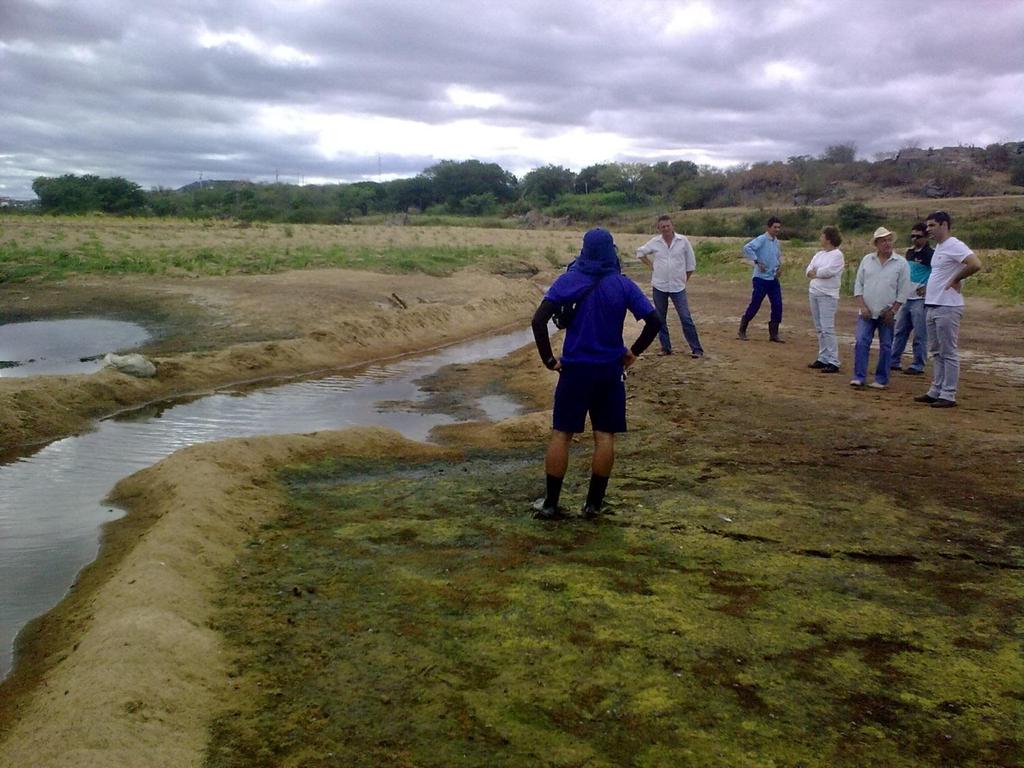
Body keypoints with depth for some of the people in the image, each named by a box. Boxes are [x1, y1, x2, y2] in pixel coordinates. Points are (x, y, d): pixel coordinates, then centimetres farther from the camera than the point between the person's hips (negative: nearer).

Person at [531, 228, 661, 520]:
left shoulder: (568, 280, -5)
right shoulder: (622, 284, -3)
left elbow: (538, 321, -14)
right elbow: (654, 321, -6)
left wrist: (548, 359, -6)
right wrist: (634, 352, 5)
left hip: (574, 369, 0)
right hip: (610, 371, 1)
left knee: (561, 434, 7)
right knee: (605, 436, 9)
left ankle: (550, 504, 8)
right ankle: (593, 503, 14)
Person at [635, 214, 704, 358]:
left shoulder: (683, 241, -3)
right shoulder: (654, 242, 0)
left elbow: (691, 263, 4)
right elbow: (640, 252, 17)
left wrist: (685, 280, 6)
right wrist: (650, 265, 7)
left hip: (678, 287, -2)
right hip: (659, 287, 2)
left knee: (686, 318, -5)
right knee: (660, 319, 9)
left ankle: (696, 349, -1)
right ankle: (665, 348, 21)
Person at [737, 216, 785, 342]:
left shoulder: (776, 241, 13)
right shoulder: (762, 239, -12)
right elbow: (747, 248, -26)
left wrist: (779, 265, 12)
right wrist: (757, 262, -24)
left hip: (774, 279, 7)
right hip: (761, 279, -7)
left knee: (777, 306, 2)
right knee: (755, 305, -3)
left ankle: (774, 333, 11)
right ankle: (742, 331, 12)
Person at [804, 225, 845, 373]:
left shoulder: (837, 254, -8)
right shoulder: (819, 254, 15)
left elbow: (827, 271, -19)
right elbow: (809, 271, 7)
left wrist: (814, 273, -2)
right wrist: (819, 272, -11)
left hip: (828, 296, -8)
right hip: (814, 293, 8)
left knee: (827, 329, -11)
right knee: (819, 328, 11)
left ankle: (833, 362, -9)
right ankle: (823, 359, 18)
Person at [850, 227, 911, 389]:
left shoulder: (901, 263, -2)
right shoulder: (867, 260, 5)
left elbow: (903, 291, -2)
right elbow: (858, 285, 6)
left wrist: (892, 311, -8)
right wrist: (862, 306, -4)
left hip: (888, 313, -1)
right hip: (867, 312, 2)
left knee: (886, 346, 4)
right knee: (861, 343, -6)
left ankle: (881, 380, 12)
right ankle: (859, 377, -2)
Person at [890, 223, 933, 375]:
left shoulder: (929, 254, -10)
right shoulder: (909, 252, 13)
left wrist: (927, 289, -18)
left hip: (920, 299, -8)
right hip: (906, 298, 8)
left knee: (920, 335, -2)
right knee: (900, 331, 12)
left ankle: (918, 366, 4)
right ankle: (894, 361, 20)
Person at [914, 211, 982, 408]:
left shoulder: (954, 246, -14)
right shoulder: (939, 247, 15)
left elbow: (975, 264, -27)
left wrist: (956, 280, -16)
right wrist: (929, 288, 11)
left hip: (947, 308, -10)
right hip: (933, 306, 10)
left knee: (949, 353, -5)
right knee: (936, 352, 14)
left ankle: (948, 395, -1)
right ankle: (935, 391, 22)